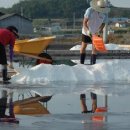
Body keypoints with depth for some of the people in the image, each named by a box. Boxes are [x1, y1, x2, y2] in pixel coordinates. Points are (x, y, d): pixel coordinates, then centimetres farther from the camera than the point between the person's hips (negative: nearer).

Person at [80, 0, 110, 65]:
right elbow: (84, 22, -26)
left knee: (95, 48, -3)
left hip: (96, 33, 2)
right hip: (86, 32, -2)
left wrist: (99, 31, -28)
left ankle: (93, 63, 2)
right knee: (83, 46, 6)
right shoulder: (90, 10, -25)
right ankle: (81, 63, 16)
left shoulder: (104, 14, -14)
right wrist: (88, 31, -40)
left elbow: (103, 24, -10)